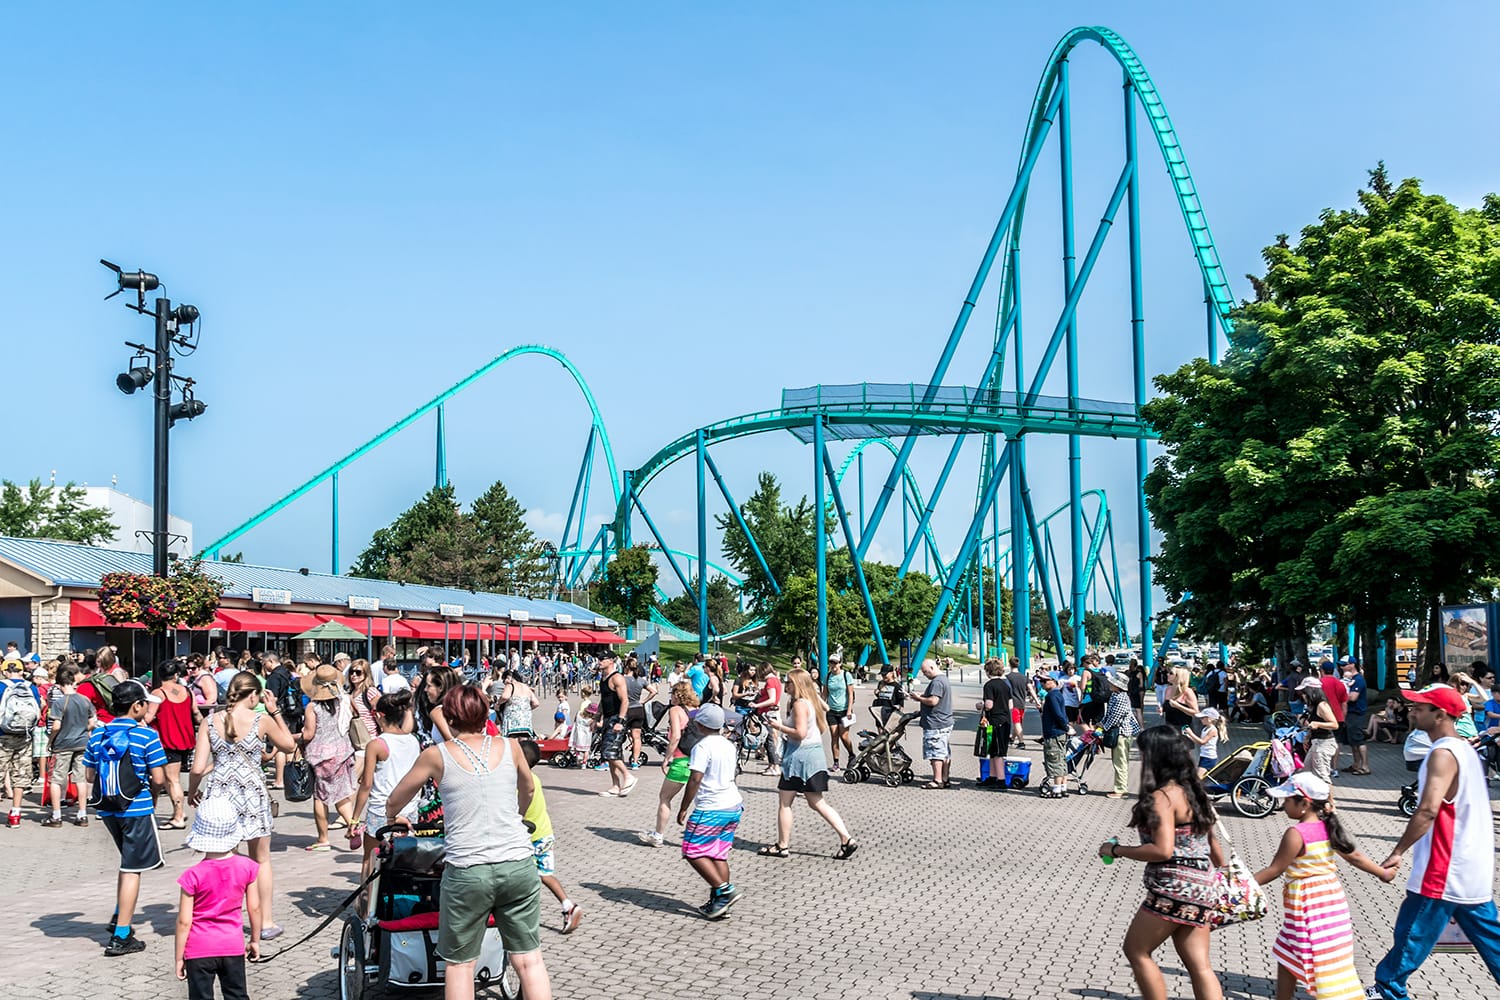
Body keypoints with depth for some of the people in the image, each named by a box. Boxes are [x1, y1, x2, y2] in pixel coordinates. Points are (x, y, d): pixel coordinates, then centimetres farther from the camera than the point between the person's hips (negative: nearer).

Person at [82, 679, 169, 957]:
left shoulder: (98, 734, 3)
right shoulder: (146, 736, -13)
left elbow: (89, 775, 9)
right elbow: (159, 779, -14)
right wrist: (152, 788, 8)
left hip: (107, 808, 6)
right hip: (136, 808, -6)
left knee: (129, 862, 26)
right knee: (132, 869, 1)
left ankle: (120, 916, 23)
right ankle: (121, 936, 2)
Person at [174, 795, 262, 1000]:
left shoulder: (193, 876, -16)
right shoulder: (246, 867, -8)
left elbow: (184, 921, -12)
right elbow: (254, 908, 0)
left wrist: (179, 958, -1)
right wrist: (255, 940, 15)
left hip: (199, 950, -3)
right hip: (233, 946, 3)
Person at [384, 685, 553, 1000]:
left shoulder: (436, 755, 2)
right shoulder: (510, 747, 7)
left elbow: (393, 803, 14)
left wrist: (394, 817, 37)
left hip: (467, 871, -2)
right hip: (519, 864, 2)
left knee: (459, 964, 12)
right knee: (529, 959, 9)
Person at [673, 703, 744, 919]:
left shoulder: (702, 747, -15)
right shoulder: (728, 745, 11)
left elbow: (695, 779, -20)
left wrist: (683, 809, -13)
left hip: (710, 810, -8)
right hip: (733, 806, 8)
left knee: (693, 852, 1)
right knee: (718, 854, 12)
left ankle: (724, 889, -10)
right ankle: (718, 902, 10)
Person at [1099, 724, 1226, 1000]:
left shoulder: (1161, 797, -16)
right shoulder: (1193, 792, 11)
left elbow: (1163, 850, -24)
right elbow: (1212, 843, 17)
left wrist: (1116, 850, -15)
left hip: (1174, 888, -9)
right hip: (1201, 887, 9)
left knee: (1136, 950, 7)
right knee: (1199, 965, 10)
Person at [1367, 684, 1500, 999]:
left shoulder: (1443, 754, -18)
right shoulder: (1465, 749, 12)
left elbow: (1428, 810, -29)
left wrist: (1398, 851, -24)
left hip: (1445, 870, -10)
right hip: (1473, 869, 10)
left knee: (1414, 933, 2)